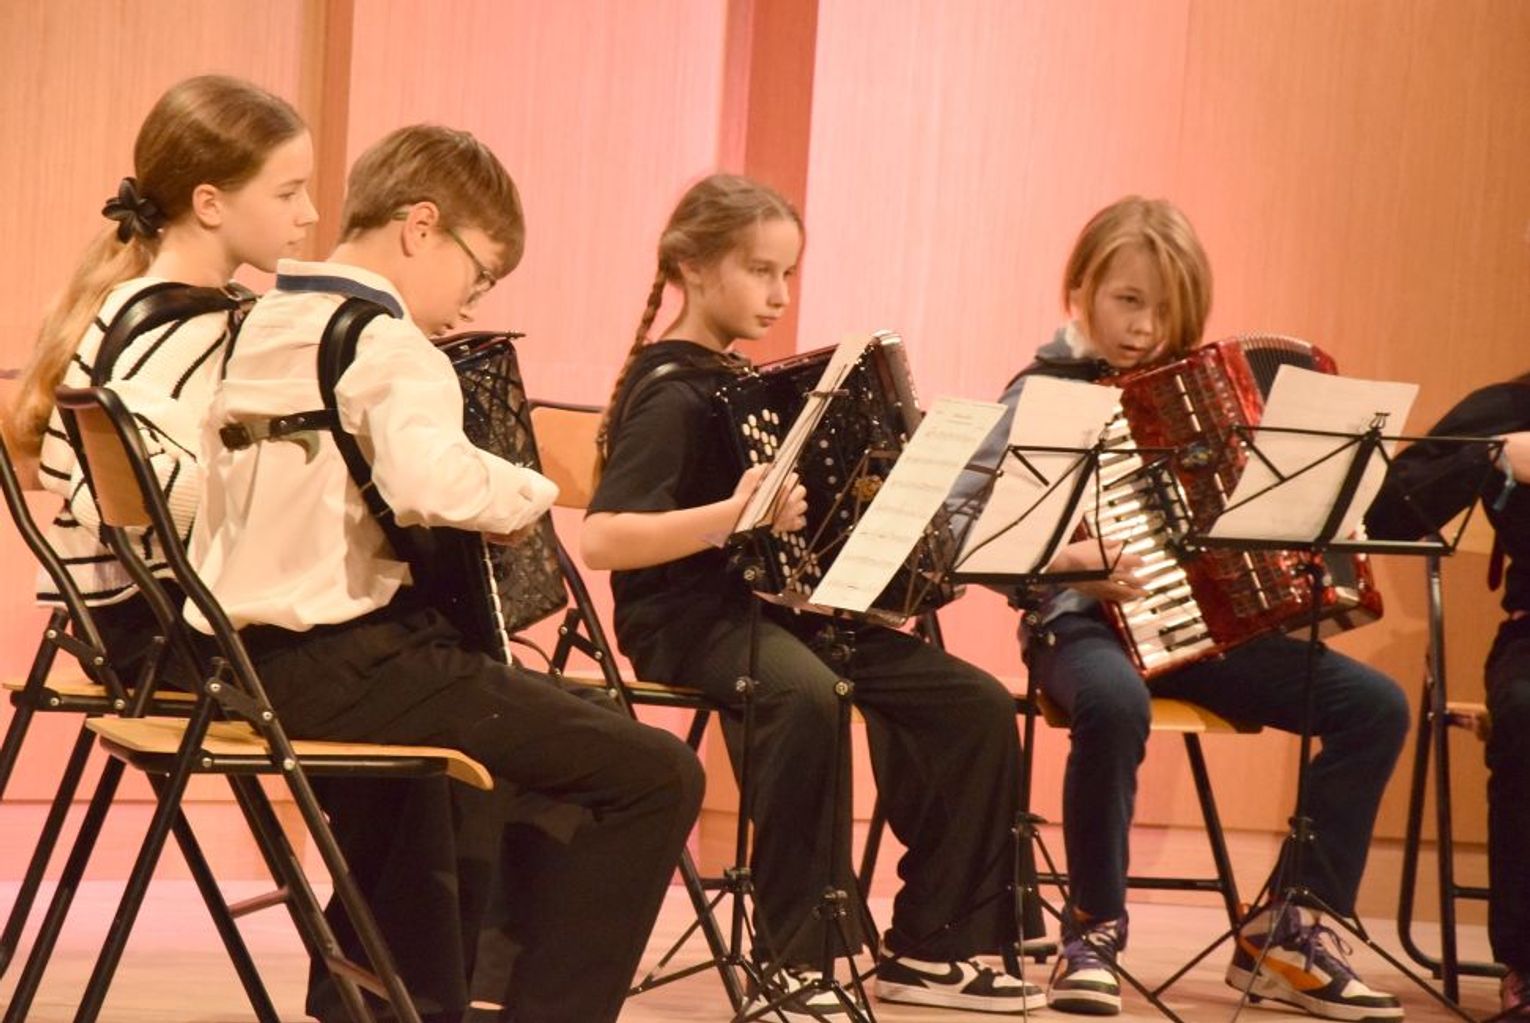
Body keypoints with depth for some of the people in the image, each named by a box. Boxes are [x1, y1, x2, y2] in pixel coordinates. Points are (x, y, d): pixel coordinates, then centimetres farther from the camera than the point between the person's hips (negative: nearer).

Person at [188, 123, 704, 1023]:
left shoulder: (264, 329, 14)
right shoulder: (385, 342, -13)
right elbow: (432, 483, -33)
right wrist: (529, 492, -14)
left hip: (252, 661, 10)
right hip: (343, 667, -10)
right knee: (654, 775, -10)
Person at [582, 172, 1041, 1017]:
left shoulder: (745, 383, 15)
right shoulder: (669, 394, -12)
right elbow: (600, 540, -26)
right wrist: (735, 515, -36)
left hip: (778, 604, 9)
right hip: (690, 619, -9)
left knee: (976, 705, -4)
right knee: (806, 696, -39)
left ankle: (930, 947, 4)